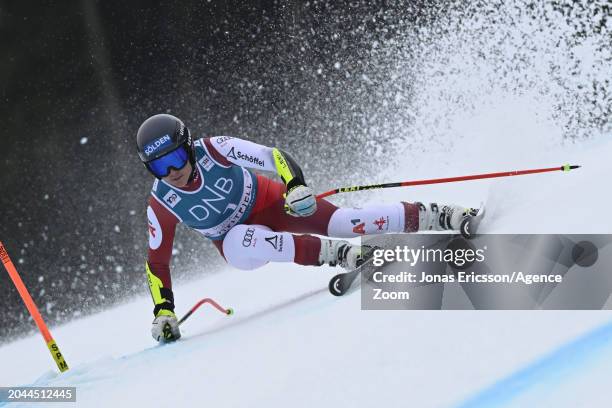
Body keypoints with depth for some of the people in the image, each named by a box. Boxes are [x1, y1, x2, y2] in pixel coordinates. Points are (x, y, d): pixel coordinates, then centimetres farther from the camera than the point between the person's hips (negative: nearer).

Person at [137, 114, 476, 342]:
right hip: (239, 238, 1)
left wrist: (296, 185, -46)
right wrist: (163, 311, -14)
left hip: (271, 204, -1)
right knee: (239, 245, -36)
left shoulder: (213, 149, -25)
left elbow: (273, 156, -28)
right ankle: (335, 253, -32)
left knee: (344, 223, -20)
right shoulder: (161, 204, -18)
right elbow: (156, 262, -7)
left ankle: (443, 216, -11)